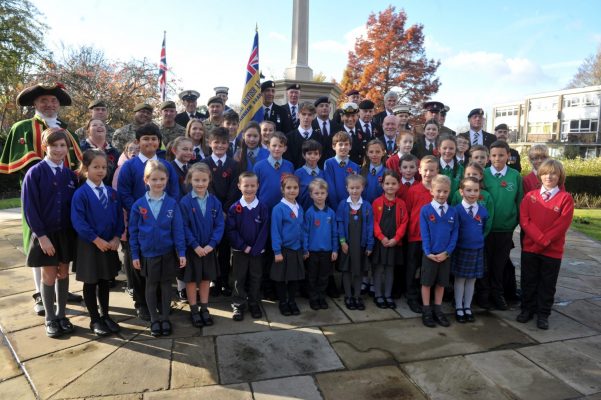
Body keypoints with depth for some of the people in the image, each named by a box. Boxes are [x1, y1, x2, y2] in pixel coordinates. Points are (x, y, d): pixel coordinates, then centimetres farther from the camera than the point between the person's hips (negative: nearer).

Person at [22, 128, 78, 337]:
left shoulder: (70, 175, 3)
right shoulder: (35, 173, -9)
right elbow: (29, 207, -11)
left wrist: (75, 230, 0)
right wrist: (41, 235, -15)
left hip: (67, 233, 3)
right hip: (45, 234, -3)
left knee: (63, 273, 11)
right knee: (49, 275, 6)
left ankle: (61, 315, 25)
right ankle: (50, 319, 21)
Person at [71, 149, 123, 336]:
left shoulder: (112, 192, 3)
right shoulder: (80, 194, -11)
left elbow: (119, 217, 5)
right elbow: (78, 221, -16)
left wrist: (116, 238, -7)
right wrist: (96, 240, -19)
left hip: (109, 244, 4)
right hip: (89, 245, -4)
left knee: (105, 281, 15)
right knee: (90, 284, 10)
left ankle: (105, 315, 28)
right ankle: (95, 320, 23)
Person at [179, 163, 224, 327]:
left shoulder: (215, 202, -4)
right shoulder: (185, 202, -12)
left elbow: (220, 225, -4)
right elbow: (184, 227, -13)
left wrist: (211, 244, -14)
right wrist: (195, 246, -17)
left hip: (208, 248, 3)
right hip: (191, 248, -2)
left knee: (206, 278, 14)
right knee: (191, 279, 10)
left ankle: (204, 309, 28)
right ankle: (194, 311, 24)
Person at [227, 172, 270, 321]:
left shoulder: (263, 207, -6)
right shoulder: (234, 208, -7)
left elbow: (264, 230, -7)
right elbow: (230, 230, -8)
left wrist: (254, 249, -13)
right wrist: (243, 247, -14)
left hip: (257, 251, 1)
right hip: (239, 250, 0)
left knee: (256, 278, 11)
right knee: (239, 279, 8)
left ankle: (254, 304, 27)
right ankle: (238, 305, 21)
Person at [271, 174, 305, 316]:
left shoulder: (299, 208, 5)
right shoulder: (278, 208, -14)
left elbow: (302, 229, 10)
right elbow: (275, 231, -14)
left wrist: (304, 249, 11)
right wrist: (277, 251, -15)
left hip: (297, 250, 5)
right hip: (283, 250, -5)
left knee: (295, 277, 14)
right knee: (282, 278, 8)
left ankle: (292, 302, 30)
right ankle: (283, 303, 25)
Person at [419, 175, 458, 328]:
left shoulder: (453, 212, 0)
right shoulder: (425, 210, -9)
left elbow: (454, 233, 0)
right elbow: (424, 233, -9)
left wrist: (447, 252, -10)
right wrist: (428, 252, -15)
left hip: (445, 255, 3)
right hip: (430, 254, -3)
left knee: (441, 283, 14)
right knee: (427, 282, 7)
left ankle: (438, 310, 27)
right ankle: (426, 311, 20)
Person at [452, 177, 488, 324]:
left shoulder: (483, 210, 0)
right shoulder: (457, 210, -11)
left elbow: (484, 228, 13)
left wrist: (479, 239, 7)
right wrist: (455, 245, -8)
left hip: (477, 250, 3)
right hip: (461, 249, -3)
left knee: (472, 279, 12)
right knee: (460, 279, 7)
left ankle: (467, 307, 27)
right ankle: (458, 308, 20)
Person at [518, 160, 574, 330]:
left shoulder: (566, 198, -4)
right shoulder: (530, 196, 2)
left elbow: (563, 224, -11)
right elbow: (524, 220, -6)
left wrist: (545, 241, -16)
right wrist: (540, 238, -16)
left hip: (553, 250, -1)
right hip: (529, 247, 2)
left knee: (547, 284, 9)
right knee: (528, 281, 11)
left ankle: (543, 314, 22)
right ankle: (527, 309, 26)